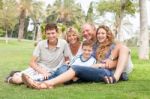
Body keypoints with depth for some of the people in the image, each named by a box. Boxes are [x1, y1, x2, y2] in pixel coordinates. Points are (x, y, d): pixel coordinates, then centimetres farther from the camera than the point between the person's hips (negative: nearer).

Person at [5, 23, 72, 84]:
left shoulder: (63, 43, -10)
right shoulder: (41, 44, -6)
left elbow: (68, 60, 2)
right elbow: (32, 62, -6)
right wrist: (43, 72, -20)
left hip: (51, 72, 0)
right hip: (38, 69, 1)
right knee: (16, 79, -23)